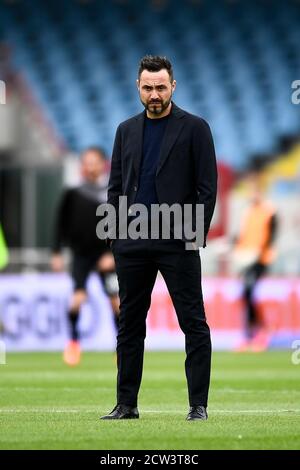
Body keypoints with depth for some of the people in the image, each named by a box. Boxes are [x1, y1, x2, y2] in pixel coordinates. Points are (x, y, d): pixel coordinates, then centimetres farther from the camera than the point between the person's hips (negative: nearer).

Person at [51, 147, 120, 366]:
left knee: (116, 300, -4)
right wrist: (57, 253, 2)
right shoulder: (73, 195, -2)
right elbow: (61, 224, 6)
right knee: (78, 297, -15)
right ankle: (74, 341, 4)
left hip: (106, 255, 0)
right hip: (81, 254, 0)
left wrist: (113, 253, -11)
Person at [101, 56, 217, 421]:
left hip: (177, 243, -4)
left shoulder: (194, 128, 0)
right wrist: (114, 235, 4)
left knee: (194, 323, -4)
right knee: (130, 325, 8)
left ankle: (198, 404, 0)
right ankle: (126, 404, 14)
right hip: (132, 243, 4)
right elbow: (115, 187, 14)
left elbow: (207, 187, -4)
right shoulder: (127, 131, 13)